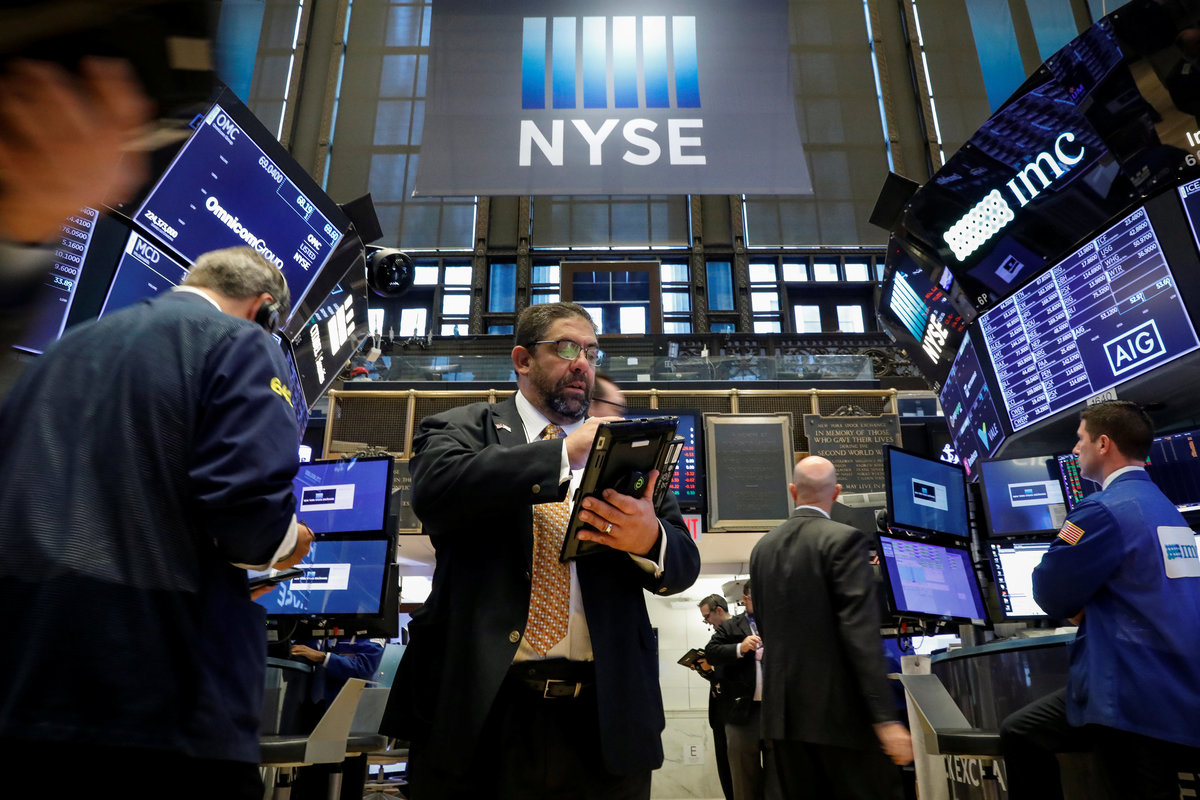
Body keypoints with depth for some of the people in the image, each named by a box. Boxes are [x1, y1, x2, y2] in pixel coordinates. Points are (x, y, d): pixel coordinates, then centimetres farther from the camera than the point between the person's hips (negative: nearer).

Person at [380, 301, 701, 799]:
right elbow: (434, 490, -16)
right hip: (478, 708, -2)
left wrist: (650, 538, -17)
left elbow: (682, 565, 6)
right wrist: (564, 452, -20)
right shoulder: (460, 429, 6)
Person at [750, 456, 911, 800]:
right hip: (839, 708, -5)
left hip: (783, 708, 6)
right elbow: (861, 633, -18)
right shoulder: (843, 539, -12)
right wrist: (885, 717, -17)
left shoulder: (762, 548, 7)